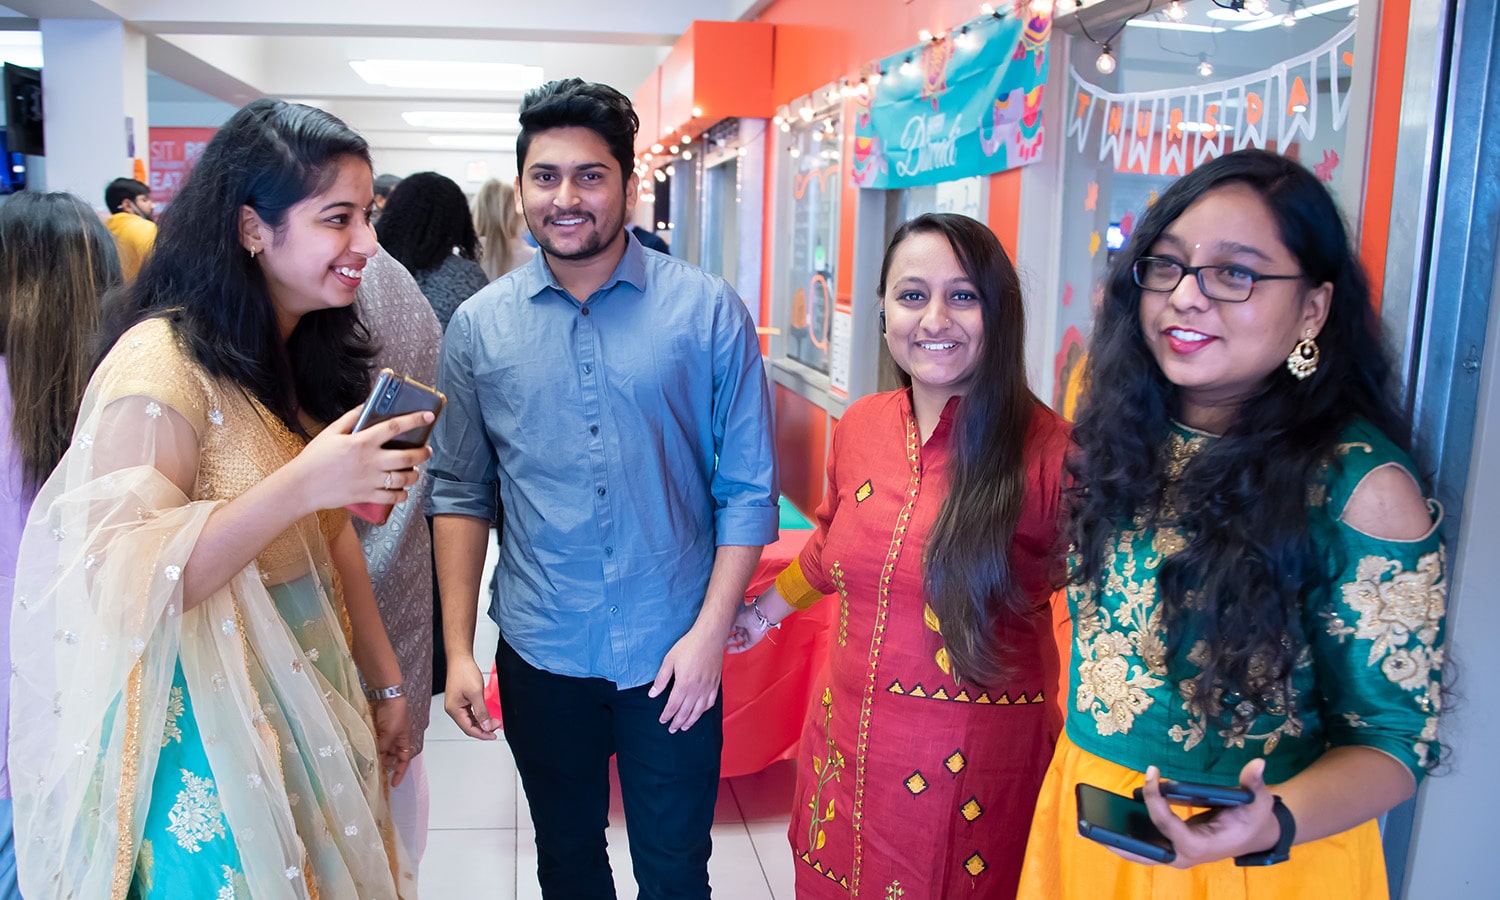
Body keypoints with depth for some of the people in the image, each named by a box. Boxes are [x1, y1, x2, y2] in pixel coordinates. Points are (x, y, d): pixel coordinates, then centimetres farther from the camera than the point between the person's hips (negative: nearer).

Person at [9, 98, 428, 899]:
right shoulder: (164, 362, -20)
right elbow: (119, 586, -25)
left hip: (308, 701, 7)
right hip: (210, 733, -7)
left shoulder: (310, 352, 5)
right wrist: (300, 483, -33)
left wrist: (386, 684, 11)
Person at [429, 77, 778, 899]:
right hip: (540, 655, 2)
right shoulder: (479, 326, -1)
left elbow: (747, 487, -6)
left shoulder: (709, 312, -8)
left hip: (674, 656, -2)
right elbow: (461, 492, 3)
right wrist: (457, 650, 0)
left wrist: (710, 631, -11)